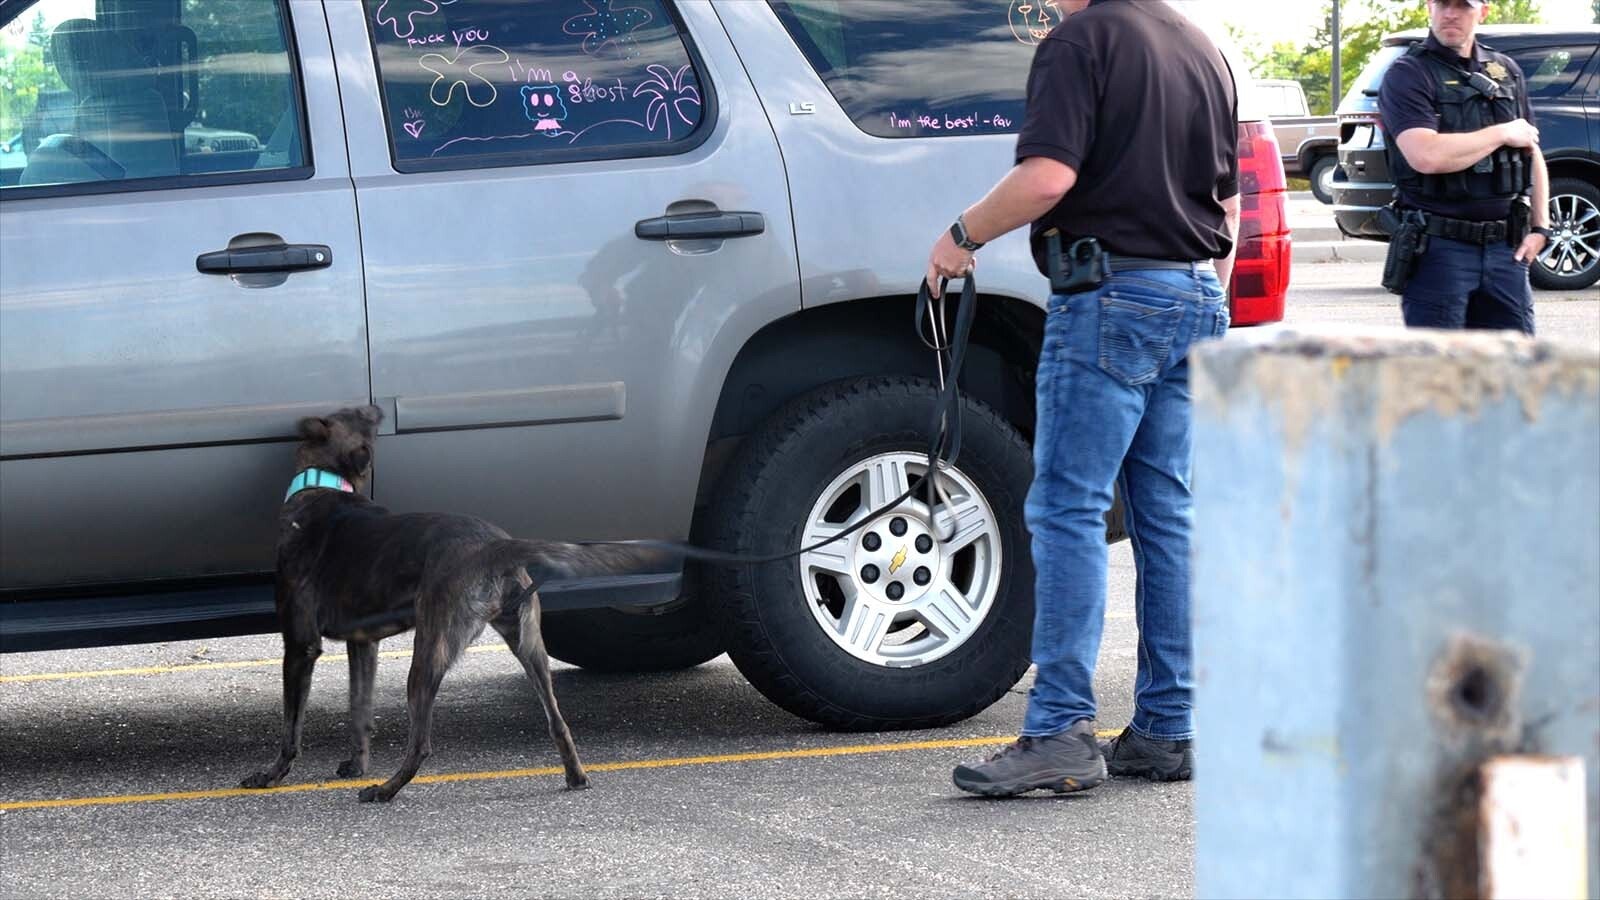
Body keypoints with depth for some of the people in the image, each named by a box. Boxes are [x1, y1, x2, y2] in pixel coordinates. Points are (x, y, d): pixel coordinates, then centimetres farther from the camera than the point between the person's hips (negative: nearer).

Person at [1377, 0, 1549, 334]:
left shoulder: (1507, 72, 15)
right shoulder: (1408, 75, -6)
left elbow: (1532, 152, 22)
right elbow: (1427, 156, -22)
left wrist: (1540, 226, 10)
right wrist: (1503, 134, -11)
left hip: (1505, 249, 6)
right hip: (1439, 248, -6)